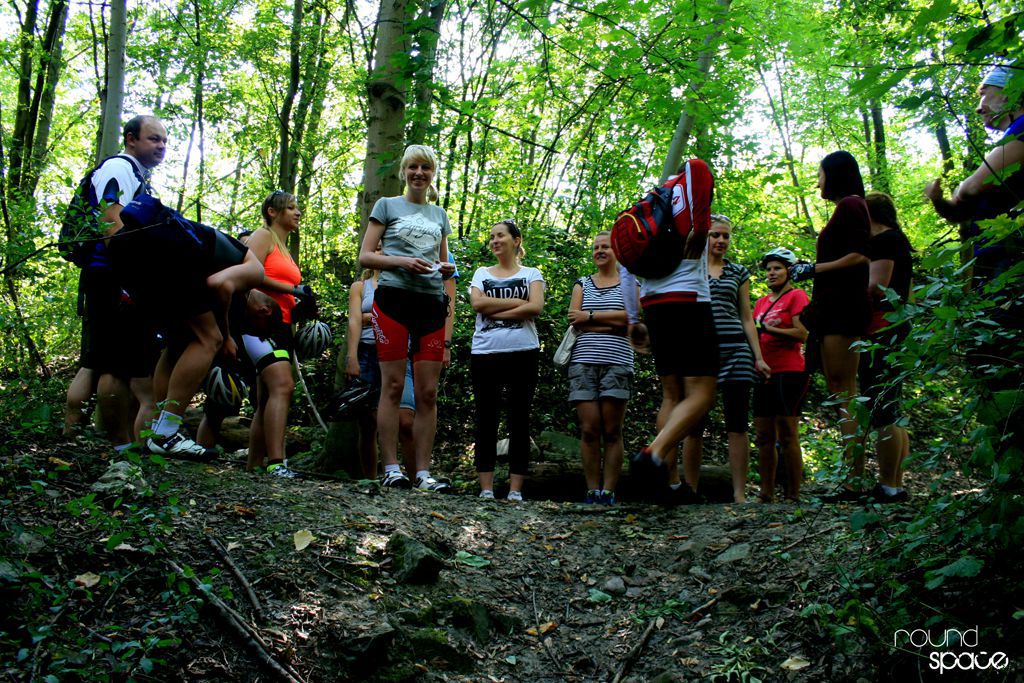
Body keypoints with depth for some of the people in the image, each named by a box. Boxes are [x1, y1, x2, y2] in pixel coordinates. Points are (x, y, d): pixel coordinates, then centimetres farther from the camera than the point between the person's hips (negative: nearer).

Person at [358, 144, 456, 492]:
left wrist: (446, 268, 3)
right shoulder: (387, 205, 10)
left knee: (428, 392, -1)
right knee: (393, 385, -6)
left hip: (432, 303, 4)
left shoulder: (439, 214, 21)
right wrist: (401, 261, -12)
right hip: (394, 297, -4)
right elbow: (365, 256, 4)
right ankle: (391, 469, -2)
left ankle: (423, 473, 2)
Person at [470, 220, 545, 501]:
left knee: (519, 420, -1)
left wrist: (495, 311, -8)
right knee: (485, 419, 0)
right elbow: (477, 303, -2)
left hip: (522, 352, -2)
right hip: (485, 352, 2)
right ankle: (486, 489, 3)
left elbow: (536, 307, -7)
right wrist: (517, 302, -6)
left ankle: (515, 490, 0)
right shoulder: (482, 273, 17)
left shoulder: (531, 274, 11)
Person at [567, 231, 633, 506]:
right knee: (589, 429, -4)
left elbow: (630, 316, -6)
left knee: (612, 431, -3)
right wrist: (613, 321, -4)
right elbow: (574, 320, 3)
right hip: (584, 362, 2)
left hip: (617, 363, -1)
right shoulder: (582, 284, 19)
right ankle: (592, 491, 1)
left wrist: (590, 315, -5)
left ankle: (608, 492, 0)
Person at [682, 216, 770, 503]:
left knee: (738, 424, -2)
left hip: (735, 351, 2)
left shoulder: (739, 273, 16)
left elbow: (747, 318, 16)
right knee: (694, 424, -2)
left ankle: (739, 495, 1)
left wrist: (758, 357, 8)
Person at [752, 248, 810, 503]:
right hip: (764, 374, 7)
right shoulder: (761, 302, 20)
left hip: (789, 372, -7)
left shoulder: (796, 296, 0)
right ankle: (766, 494, 10)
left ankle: (793, 495, -3)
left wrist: (768, 328, -15)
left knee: (787, 435, -8)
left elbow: (802, 334, -12)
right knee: (763, 436, 5)